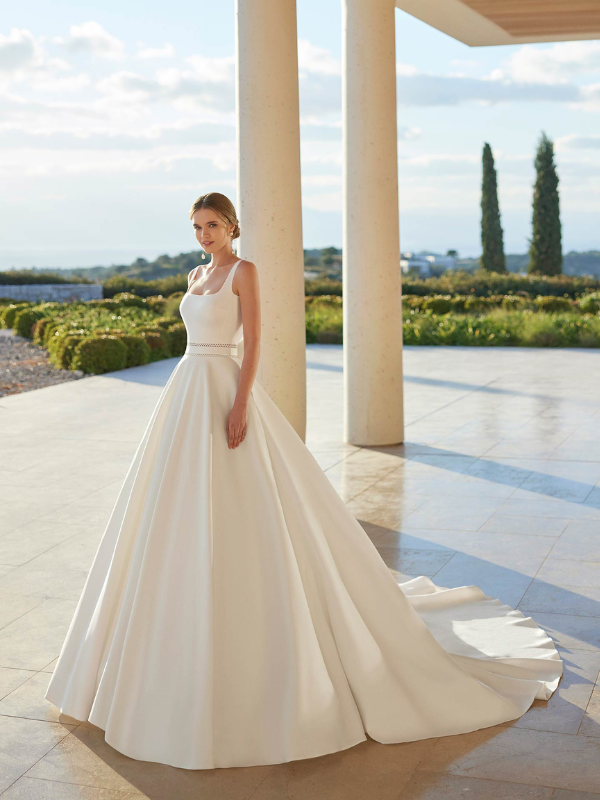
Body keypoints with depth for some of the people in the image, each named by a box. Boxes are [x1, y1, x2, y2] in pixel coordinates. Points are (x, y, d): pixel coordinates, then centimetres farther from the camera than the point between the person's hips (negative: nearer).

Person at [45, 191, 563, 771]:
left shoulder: (245, 271, -6)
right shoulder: (197, 277, 17)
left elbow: (252, 343, -13)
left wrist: (240, 405, -22)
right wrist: (182, 413, 17)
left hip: (226, 393, -9)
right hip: (188, 396, 9)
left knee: (242, 516, -7)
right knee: (185, 519, 12)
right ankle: (200, 631, 26)